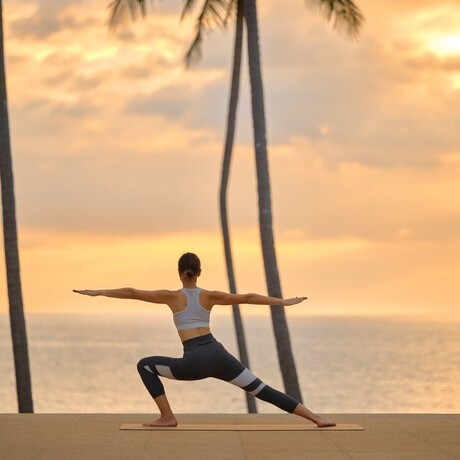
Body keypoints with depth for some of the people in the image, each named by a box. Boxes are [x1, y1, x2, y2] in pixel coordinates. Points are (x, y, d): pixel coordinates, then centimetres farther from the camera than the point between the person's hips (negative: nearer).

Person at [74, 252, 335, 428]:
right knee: (261, 389, 7)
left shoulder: (173, 297, 4)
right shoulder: (209, 296, 12)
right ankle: (315, 417, 0)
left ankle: (167, 417, 6)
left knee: (145, 365, 13)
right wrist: (283, 302, 17)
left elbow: (133, 293, 3)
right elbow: (247, 298, 11)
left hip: (195, 362, -4)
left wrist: (98, 292, 10)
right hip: (218, 355, 4)